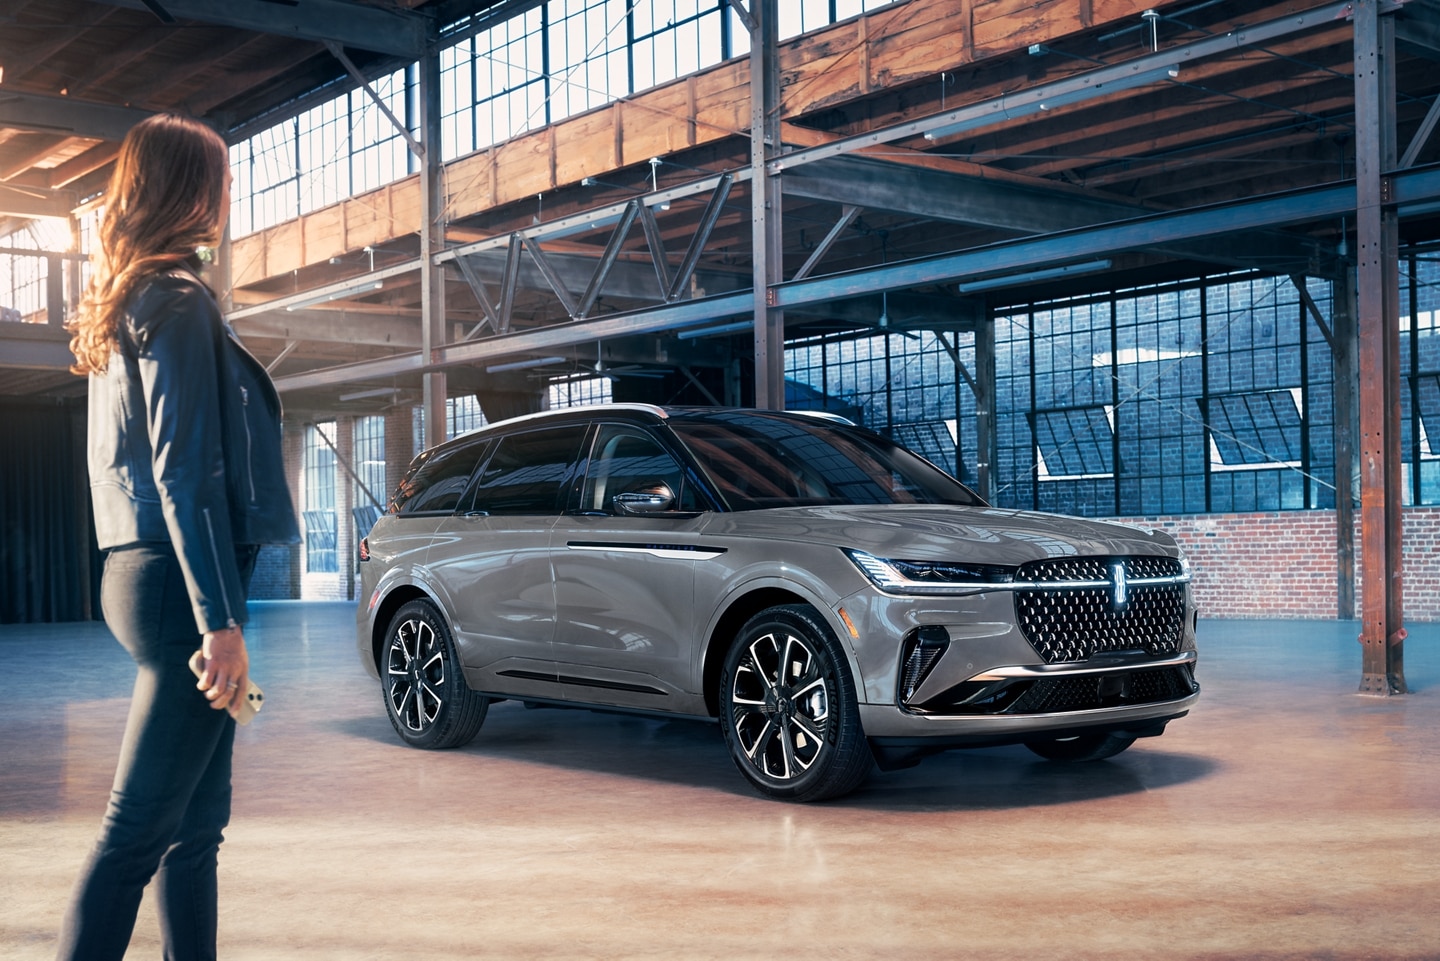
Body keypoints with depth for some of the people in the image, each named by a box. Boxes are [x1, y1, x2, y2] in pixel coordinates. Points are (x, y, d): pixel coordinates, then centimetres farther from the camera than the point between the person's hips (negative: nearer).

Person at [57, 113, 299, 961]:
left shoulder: (123, 304, 19)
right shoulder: (179, 302, -10)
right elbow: (187, 472, -17)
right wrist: (221, 619, -19)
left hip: (144, 573, 10)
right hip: (180, 582, -10)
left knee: (198, 821, 13)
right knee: (139, 827, -7)